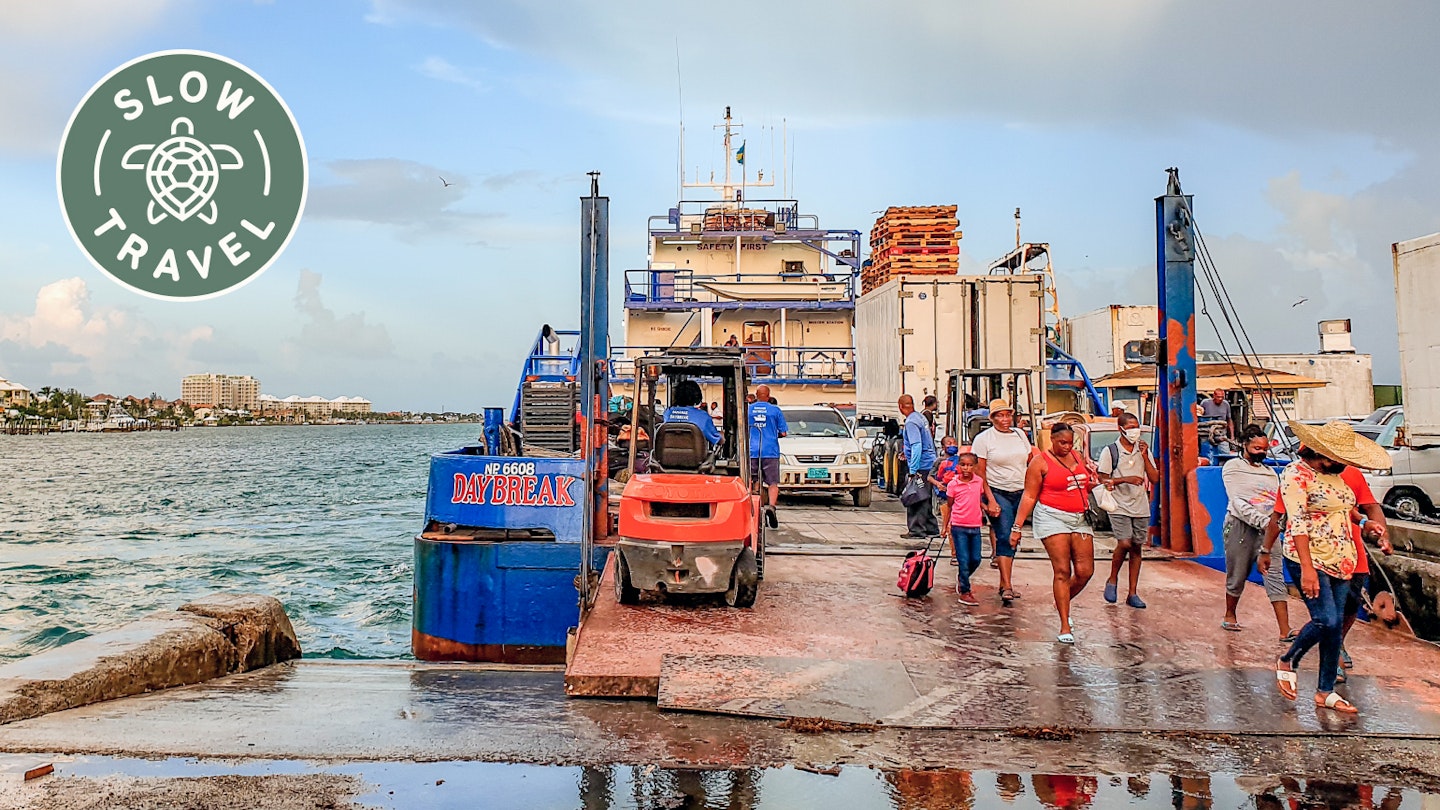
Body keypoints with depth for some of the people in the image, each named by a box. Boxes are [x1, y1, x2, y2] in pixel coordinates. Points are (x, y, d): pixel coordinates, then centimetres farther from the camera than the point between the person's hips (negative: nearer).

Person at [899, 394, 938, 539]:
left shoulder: (911, 422, -15)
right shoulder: (921, 416, 12)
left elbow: (917, 446, -22)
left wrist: (913, 470, -21)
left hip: (920, 466, -9)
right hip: (930, 463, 9)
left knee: (915, 499, -4)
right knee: (925, 499, 16)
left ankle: (917, 531, 0)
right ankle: (931, 528, 22)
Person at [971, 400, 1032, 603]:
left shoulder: (1020, 435, 10)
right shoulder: (983, 439, -5)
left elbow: (1033, 464, 17)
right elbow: (980, 473, -8)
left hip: (1021, 493, 5)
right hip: (997, 493, -5)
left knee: (1014, 539, 8)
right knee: (1005, 537, -14)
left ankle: (1004, 583, 19)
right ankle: (1007, 588, -17)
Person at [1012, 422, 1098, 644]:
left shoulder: (1077, 457, 15)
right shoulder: (1040, 462, -3)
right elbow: (1029, 497, -5)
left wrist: (1093, 481, 5)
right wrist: (1017, 526, -10)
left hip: (1080, 518, 6)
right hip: (1053, 518, -6)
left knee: (1085, 571, -1)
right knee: (1062, 571, -10)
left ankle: (1062, 604, 27)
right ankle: (1065, 626, -4)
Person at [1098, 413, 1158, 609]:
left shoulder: (1144, 450, 11)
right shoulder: (1110, 451, -3)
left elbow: (1155, 479, 6)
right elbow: (1102, 480, -6)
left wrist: (1145, 456, -5)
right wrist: (1126, 479, -18)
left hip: (1141, 507, 4)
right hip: (1119, 506, -4)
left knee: (1136, 548, 6)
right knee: (1124, 543, -18)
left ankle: (1133, 594, 12)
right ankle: (1112, 580, 7)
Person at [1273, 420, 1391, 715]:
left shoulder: (1336, 474, 11)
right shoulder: (1296, 474, -13)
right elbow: (1298, 522, -20)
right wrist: (1307, 568, -26)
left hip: (1340, 561, 8)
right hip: (1309, 559, -8)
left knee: (1335, 625, 6)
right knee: (1325, 619, -15)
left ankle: (1325, 691, 15)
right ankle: (1287, 662, 11)